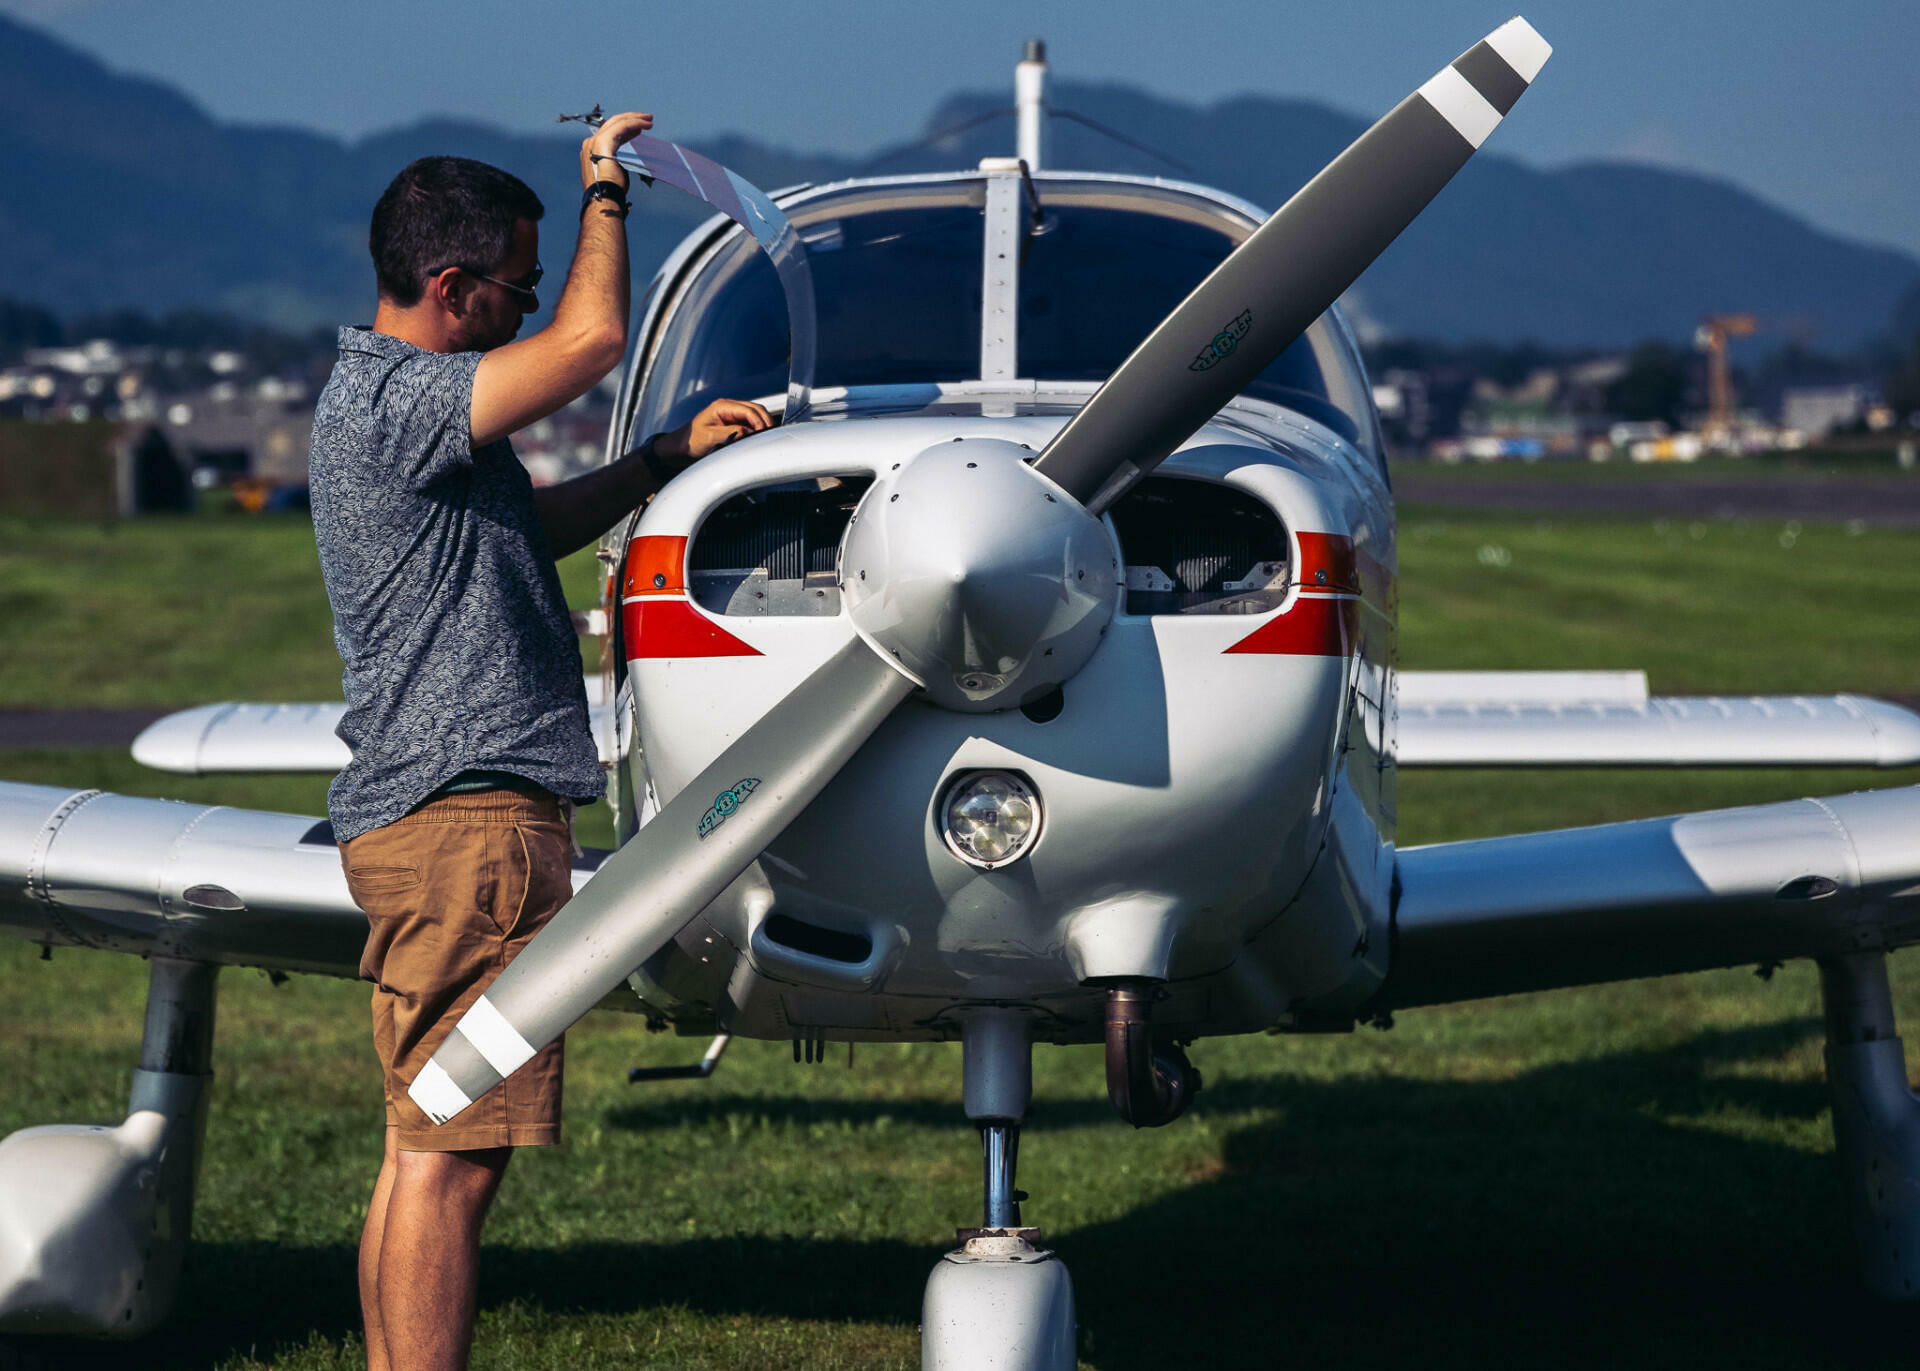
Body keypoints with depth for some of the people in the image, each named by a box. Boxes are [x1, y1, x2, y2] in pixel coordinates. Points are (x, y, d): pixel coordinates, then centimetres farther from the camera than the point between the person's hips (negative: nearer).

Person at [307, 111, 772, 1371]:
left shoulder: (409, 402, 20)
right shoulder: (385, 399, -14)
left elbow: (538, 525, 33)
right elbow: (594, 338, -23)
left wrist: (671, 454, 22)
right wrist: (606, 191, -6)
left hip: (426, 814, 11)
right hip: (464, 810, -11)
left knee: (426, 1148, 11)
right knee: (450, 1153, -10)